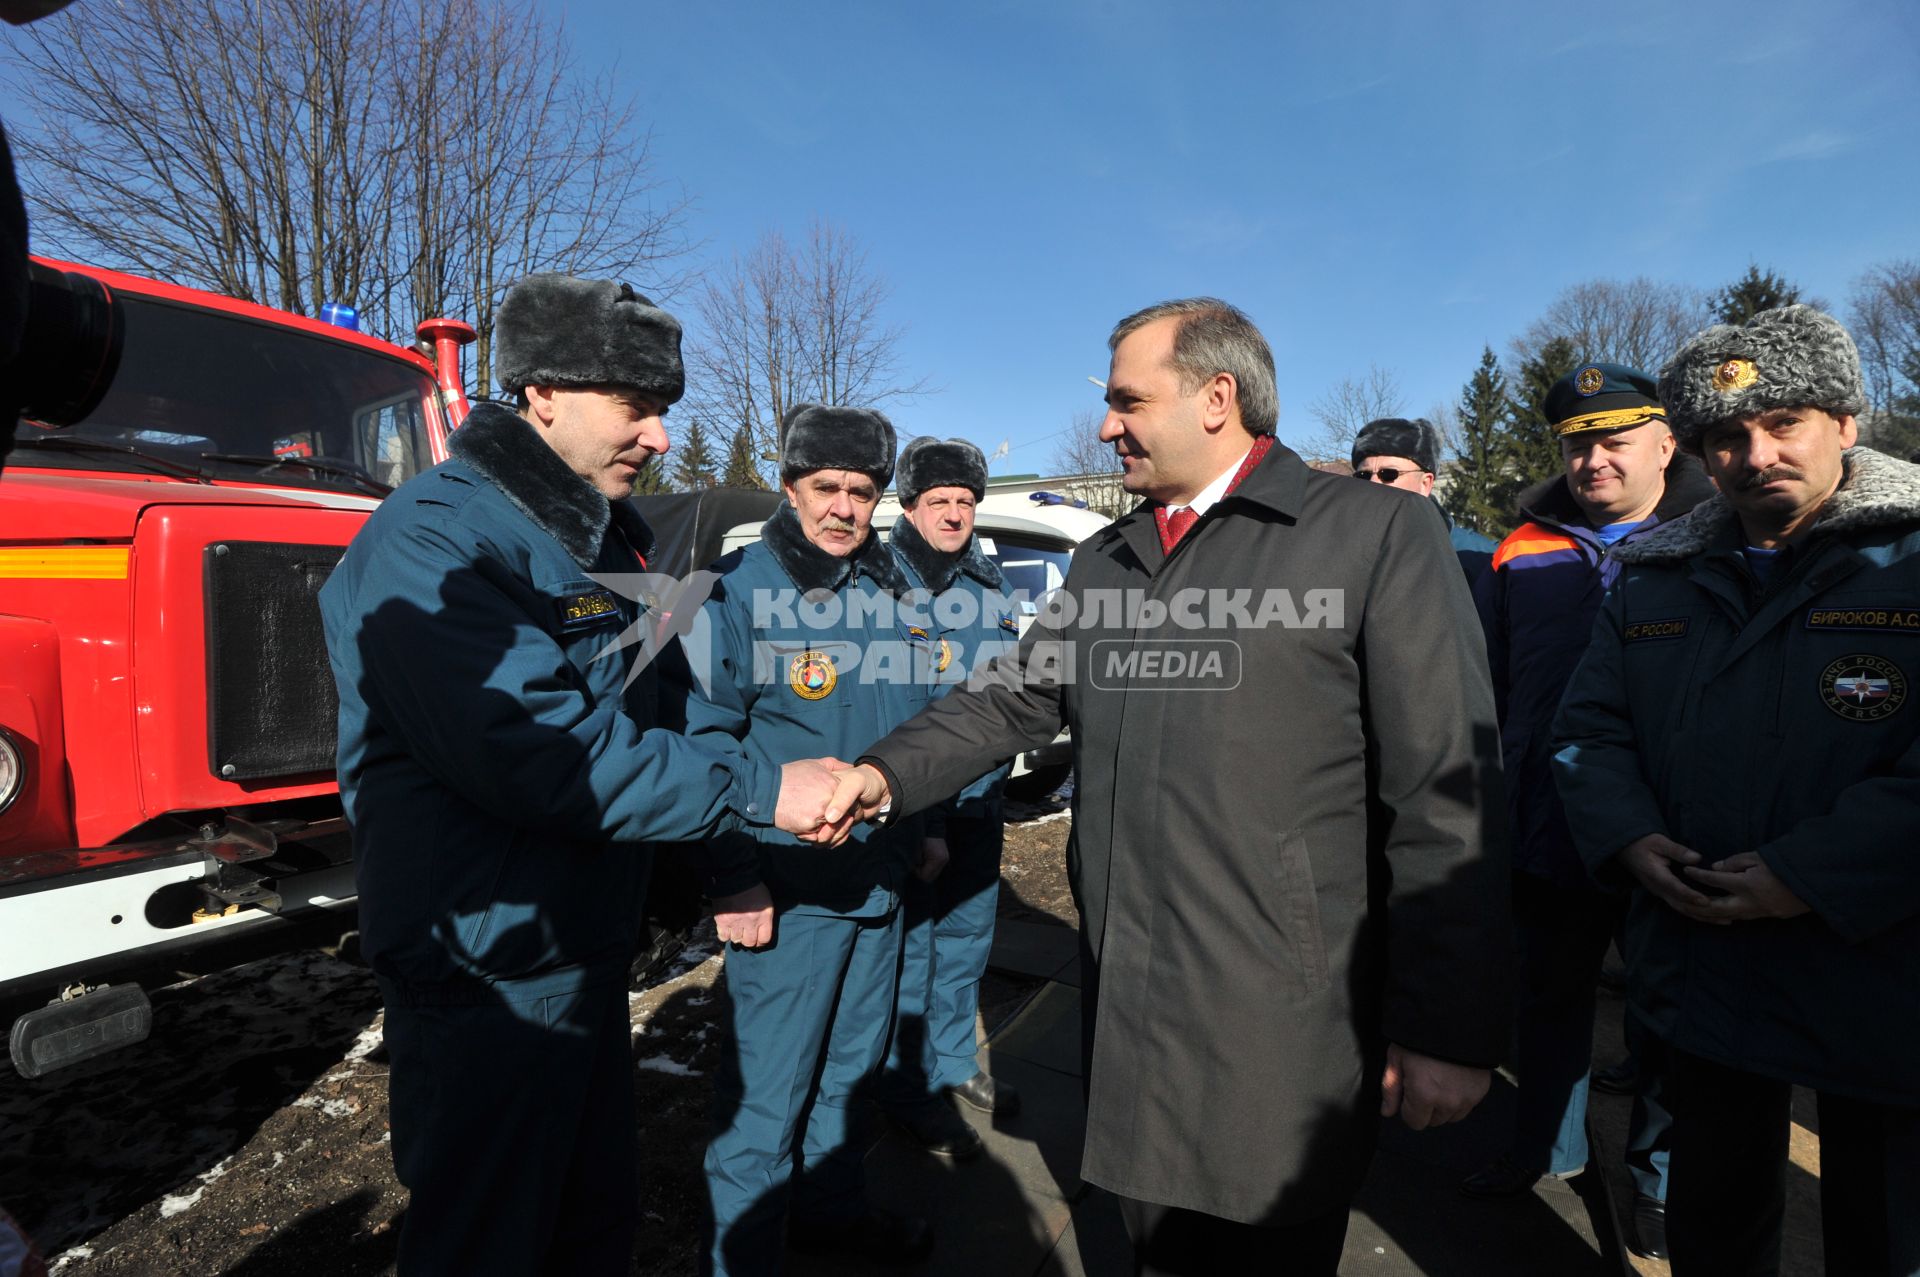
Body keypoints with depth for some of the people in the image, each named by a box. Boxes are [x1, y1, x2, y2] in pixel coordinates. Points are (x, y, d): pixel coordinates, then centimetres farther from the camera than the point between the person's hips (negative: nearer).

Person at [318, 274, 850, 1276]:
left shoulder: (608, 535, 9)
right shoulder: (433, 543, -21)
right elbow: (541, 751, -31)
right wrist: (761, 791, -26)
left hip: (587, 954, 9)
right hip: (486, 975, -8)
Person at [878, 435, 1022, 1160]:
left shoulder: (988, 579, 9)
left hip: (981, 796, 7)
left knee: (968, 934, 19)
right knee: (911, 943, 5)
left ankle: (954, 1062, 39)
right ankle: (910, 1088, 24)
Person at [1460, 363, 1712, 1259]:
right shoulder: (1523, 553, 4)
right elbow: (1483, 682, 8)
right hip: (1549, 839, 3)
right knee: (1550, 999, 18)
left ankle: (1658, 1178, 36)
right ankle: (1546, 1147, 39)